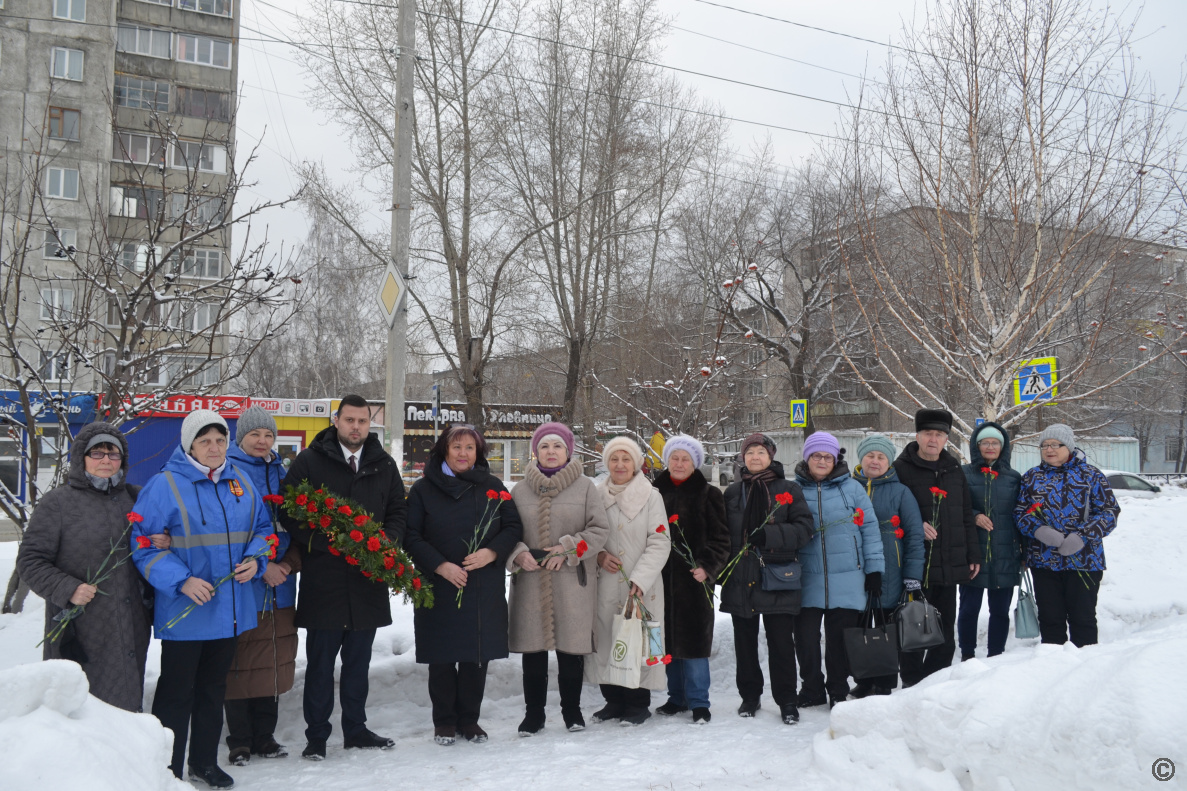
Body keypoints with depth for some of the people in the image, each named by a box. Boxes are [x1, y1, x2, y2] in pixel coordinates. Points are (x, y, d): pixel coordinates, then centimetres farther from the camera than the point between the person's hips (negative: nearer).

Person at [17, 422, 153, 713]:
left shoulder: (135, 498, 13)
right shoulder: (58, 502, -1)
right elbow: (30, 561, -2)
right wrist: (67, 589, -18)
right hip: (80, 633, -4)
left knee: (127, 708, 9)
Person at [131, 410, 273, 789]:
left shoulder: (241, 482, 7)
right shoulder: (164, 485, -10)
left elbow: (263, 527, 16)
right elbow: (144, 544, -10)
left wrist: (255, 559, -4)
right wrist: (181, 581, -20)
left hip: (229, 609, 6)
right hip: (183, 612, -5)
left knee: (213, 688, 17)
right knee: (177, 692, 3)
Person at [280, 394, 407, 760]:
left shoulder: (384, 465, 10)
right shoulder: (309, 462, -1)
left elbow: (398, 511, 15)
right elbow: (288, 510, -3)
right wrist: (317, 542, -14)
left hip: (369, 578, 4)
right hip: (322, 577, -3)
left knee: (358, 661, 14)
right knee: (320, 662, 4)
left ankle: (355, 729, 26)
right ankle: (317, 736, 15)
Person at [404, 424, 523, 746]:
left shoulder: (493, 487, 8)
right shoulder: (423, 489, 3)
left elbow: (513, 526, 7)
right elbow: (411, 537, -2)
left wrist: (491, 552, -10)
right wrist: (440, 565, -14)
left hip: (485, 589, 2)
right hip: (439, 587, -1)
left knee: (478, 655, 6)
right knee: (442, 658, 4)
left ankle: (469, 719, 21)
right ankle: (444, 721, 19)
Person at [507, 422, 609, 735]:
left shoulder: (586, 488, 3)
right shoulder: (520, 490, 8)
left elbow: (599, 530, -1)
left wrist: (568, 549, -13)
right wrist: (519, 554, -8)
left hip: (572, 583, -1)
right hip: (530, 583, 2)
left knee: (571, 649, 5)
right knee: (533, 650, 6)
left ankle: (572, 710, 23)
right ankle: (533, 713, 19)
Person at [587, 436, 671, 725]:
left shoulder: (651, 496, -3)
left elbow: (660, 543, -7)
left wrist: (640, 579, -16)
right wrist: (598, 556, -7)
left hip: (641, 586, -3)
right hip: (605, 584, 3)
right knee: (606, 639, 6)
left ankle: (638, 704, 13)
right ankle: (614, 700, 22)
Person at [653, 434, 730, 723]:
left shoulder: (708, 495, 1)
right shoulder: (655, 492, 10)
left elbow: (720, 537, -2)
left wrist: (707, 567, -15)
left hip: (695, 579, -3)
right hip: (662, 578, 4)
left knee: (693, 640, -3)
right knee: (669, 639, 9)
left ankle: (698, 703, 8)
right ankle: (676, 697, 22)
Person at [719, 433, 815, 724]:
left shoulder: (789, 489, 3)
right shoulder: (733, 492, 12)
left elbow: (804, 528, -6)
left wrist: (769, 535, -19)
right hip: (741, 578, 3)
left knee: (781, 642, -1)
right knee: (745, 642, 10)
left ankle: (786, 700, 12)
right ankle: (750, 695, 24)